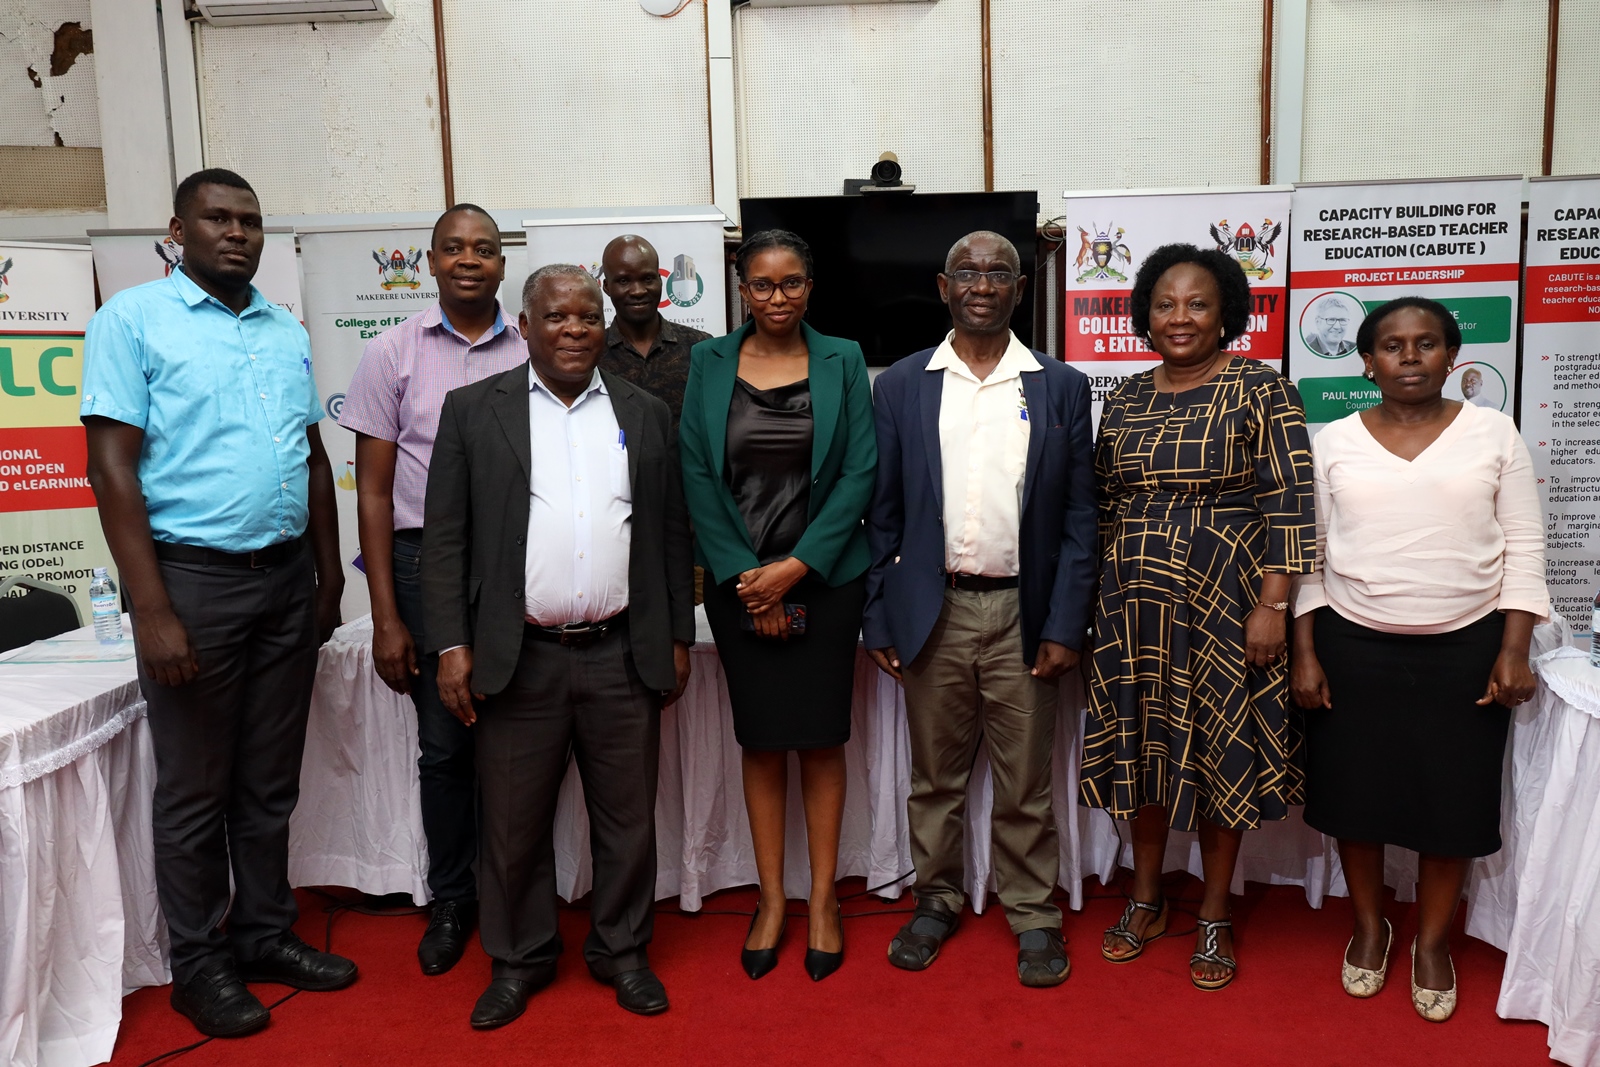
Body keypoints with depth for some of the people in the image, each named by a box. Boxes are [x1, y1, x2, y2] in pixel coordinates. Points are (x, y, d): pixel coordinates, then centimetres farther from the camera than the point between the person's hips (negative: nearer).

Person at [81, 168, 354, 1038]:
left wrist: (329, 574, 13)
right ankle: (200, 963, 24)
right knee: (195, 790, 8)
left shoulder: (287, 332, 12)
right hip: (193, 575, -5)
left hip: (287, 578, 5)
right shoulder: (133, 320, -5)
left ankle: (264, 933, 31)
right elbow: (112, 467, -11)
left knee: (270, 781, 15)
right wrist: (153, 612, -17)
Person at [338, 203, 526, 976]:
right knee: (444, 745, 8)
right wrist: (386, 617, -4)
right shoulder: (393, 353, 1)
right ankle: (450, 900, 26)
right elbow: (373, 491, 1)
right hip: (426, 561, 0)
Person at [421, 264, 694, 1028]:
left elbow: (671, 535, 9)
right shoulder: (473, 410, 3)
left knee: (627, 819, 11)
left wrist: (677, 639, 7)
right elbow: (444, 536, 0)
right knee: (513, 825, 10)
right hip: (517, 659, -1)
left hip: (623, 657, 2)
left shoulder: (645, 414, 8)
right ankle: (519, 959, 29)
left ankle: (622, 950, 30)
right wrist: (452, 645, -7)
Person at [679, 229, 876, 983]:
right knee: (761, 743, 9)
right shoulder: (708, 364, 3)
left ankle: (822, 899, 20)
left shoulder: (842, 362, 2)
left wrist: (795, 567, -11)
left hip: (823, 578, -1)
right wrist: (747, 576, -7)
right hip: (739, 581, 1)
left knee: (820, 741, 4)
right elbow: (697, 477, 0)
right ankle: (771, 899, 23)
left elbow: (859, 474, -3)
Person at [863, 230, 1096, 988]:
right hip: (932, 611, 1)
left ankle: (1033, 912, 27)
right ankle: (936, 900, 31)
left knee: (1025, 782, 9)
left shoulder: (1061, 387, 3)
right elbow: (884, 512, 5)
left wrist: (1065, 626, -5)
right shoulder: (900, 385, 4)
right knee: (934, 774, 13)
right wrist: (878, 619, 1)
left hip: (1022, 612, 0)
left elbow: (1078, 517, 2)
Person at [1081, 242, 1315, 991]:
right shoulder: (1124, 401, 9)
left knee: (1221, 751, 6)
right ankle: (1146, 900, 29)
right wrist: (1099, 600, 9)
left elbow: (1289, 503, -9)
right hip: (1135, 604, 4)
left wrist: (1271, 605, -15)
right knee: (1143, 745, 12)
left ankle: (1214, 915, 23)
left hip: (1224, 602, -4)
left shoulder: (1261, 391, -5)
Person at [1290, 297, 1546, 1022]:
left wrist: (1514, 649, -6)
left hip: (1465, 648, 0)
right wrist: (1305, 653, -2)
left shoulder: (1493, 432, 1)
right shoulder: (1335, 442, 1)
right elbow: (1309, 553, 3)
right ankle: (1369, 926, 31)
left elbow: (1523, 547, 2)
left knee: (1453, 795, 7)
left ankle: (1433, 940, 28)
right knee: (1355, 790, 9)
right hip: (1354, 646, 0)